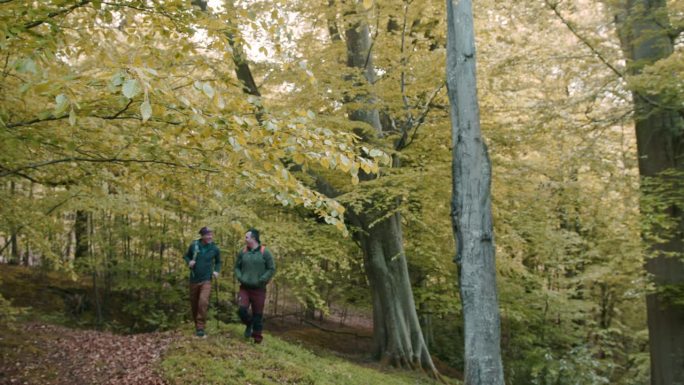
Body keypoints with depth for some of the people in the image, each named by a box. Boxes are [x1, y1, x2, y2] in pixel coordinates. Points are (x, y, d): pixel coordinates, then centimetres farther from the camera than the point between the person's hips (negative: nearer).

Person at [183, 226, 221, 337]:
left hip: (206, 280, -2)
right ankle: (196, 324, 33)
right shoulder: (194, 245, -6)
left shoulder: (215, 248, -5)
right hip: (194, 280, 2)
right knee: (194, 304, 12)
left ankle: (200, 328, -14)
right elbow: (186, 256, 10)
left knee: (203, 302, -21)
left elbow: (218, 262, 13)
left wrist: (217, 271, -3)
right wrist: (189, 262, -11)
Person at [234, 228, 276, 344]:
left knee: (257, 313, 2)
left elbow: (272, 269, -4)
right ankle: (248, 324, 18)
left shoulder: (264, 252, -5)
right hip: (244, 287, 3)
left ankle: (257, 336, 16)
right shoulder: (243, 252, 5)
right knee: (241, 309, -13)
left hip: (259, 289, -2)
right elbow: (237, 267, 15)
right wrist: (240, 278, -2)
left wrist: (261, 281, -12)